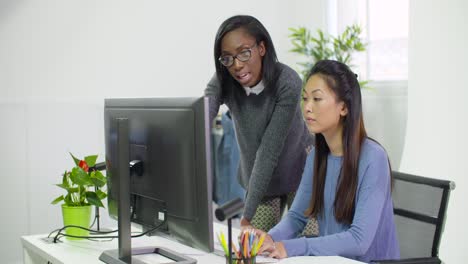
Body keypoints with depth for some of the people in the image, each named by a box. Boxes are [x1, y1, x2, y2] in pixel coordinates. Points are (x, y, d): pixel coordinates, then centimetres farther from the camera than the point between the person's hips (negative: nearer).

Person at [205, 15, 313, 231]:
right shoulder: (223, 82, -19)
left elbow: (270, 150, -32)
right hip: (256, 175, 3)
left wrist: (247, 215, -36)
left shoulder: (288, 83, -30)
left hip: (297, 170, -3)